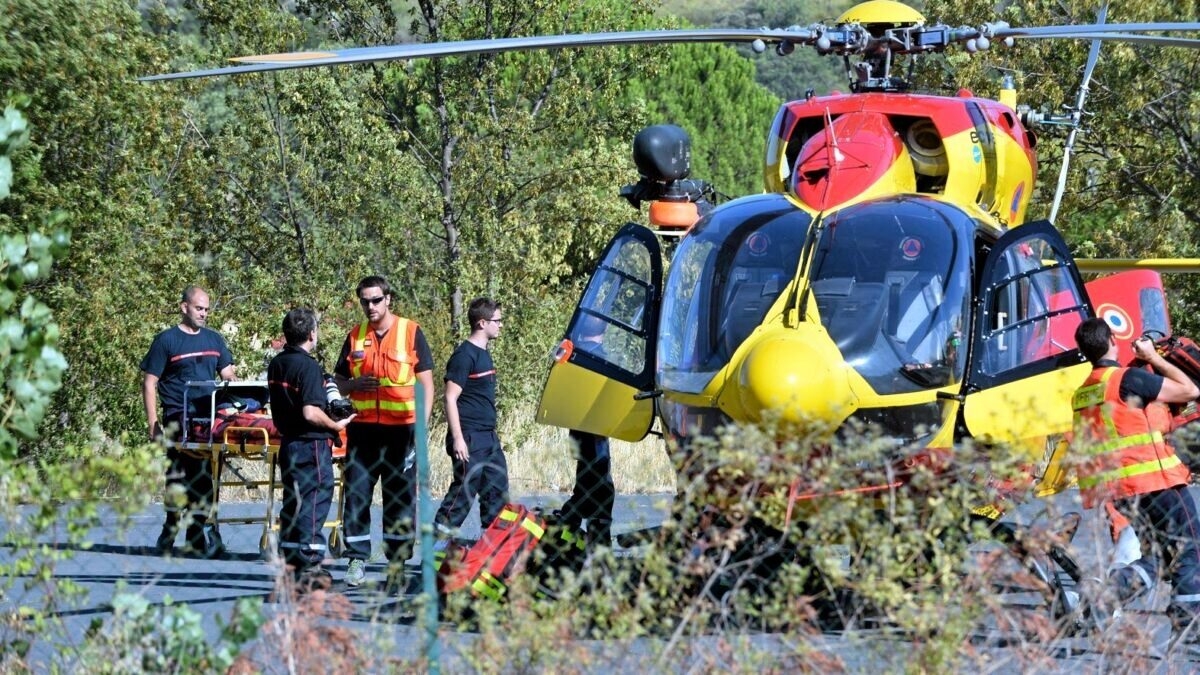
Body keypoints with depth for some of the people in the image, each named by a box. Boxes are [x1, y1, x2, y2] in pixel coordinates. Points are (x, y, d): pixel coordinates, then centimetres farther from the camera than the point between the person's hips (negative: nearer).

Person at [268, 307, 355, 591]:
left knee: (292, 503, 14)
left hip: (287, 441, 9)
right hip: (312, 444, -9)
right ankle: (309, 567, -5)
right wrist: (335, 425, -9)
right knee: (314, 503, -4)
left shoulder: (276, 364, 9)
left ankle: (289, 563, 18)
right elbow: (311, 413, -23)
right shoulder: (308, 367, -17)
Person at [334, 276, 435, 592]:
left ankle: (397, 562, 7)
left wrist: (422, 424, -9)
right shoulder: (355, 336, 10)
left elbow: (426, 382, 1)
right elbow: (338, 381, 17)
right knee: (356, 494, -1)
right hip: (363, 427, 3)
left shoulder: (410, 332, 1)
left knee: (400, 496, 2)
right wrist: (353, 384, -6)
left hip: (401, 428, -3)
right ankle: (357, 559, 5)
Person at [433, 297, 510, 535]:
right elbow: (451, 398, -16)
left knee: (497, 489, 9)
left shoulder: (483, 354, 15)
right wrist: (457, 438, -20)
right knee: (465, 488, -10)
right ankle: (439, 535, -5)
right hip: (470, 439, -9)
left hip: (489, 438, 9)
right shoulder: (465, 355, -13)